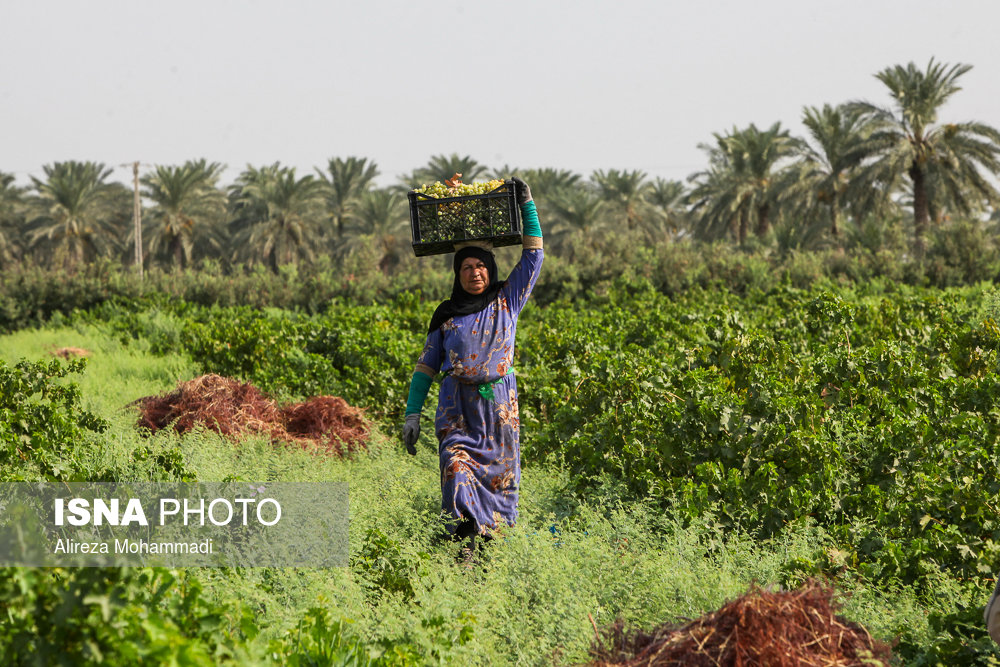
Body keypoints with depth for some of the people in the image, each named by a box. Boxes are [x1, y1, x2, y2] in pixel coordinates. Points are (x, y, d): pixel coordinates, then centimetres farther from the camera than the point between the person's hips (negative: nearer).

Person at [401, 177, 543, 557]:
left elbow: (533, 254, 6)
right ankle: (464, 550, -28)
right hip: (457, 408, -1)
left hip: (499, 407, 1)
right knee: (457, 470, -19)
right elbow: (426, 365, 12)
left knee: (499, 480, 0)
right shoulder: (446, 315, 11)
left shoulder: (506, 302, 9)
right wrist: (412, 414, 5)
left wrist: (527, 205, 2)